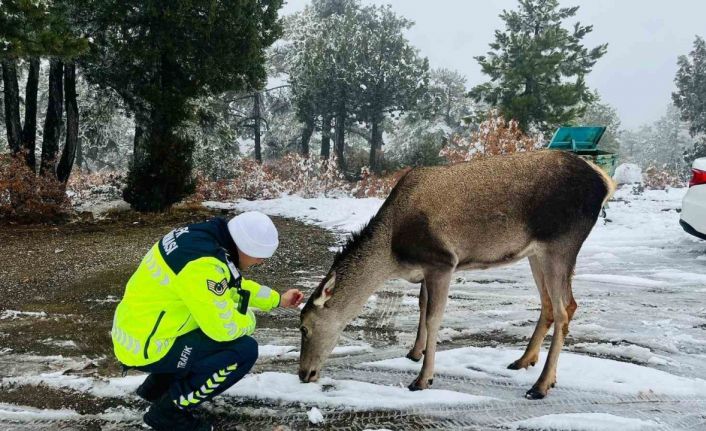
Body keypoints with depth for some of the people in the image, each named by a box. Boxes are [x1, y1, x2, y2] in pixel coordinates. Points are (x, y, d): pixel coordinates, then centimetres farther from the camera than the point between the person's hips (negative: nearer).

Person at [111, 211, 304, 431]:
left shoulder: (205, 237, 1)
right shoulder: (202, 263, -29)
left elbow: (234, 285, 18)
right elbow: (225, 327, -25)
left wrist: (278, 300, 21)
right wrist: (249, 321, -3)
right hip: (145, 347, -10)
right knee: (244, 350, -13)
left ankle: (157, 386, 23)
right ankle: (169, 410, 0)